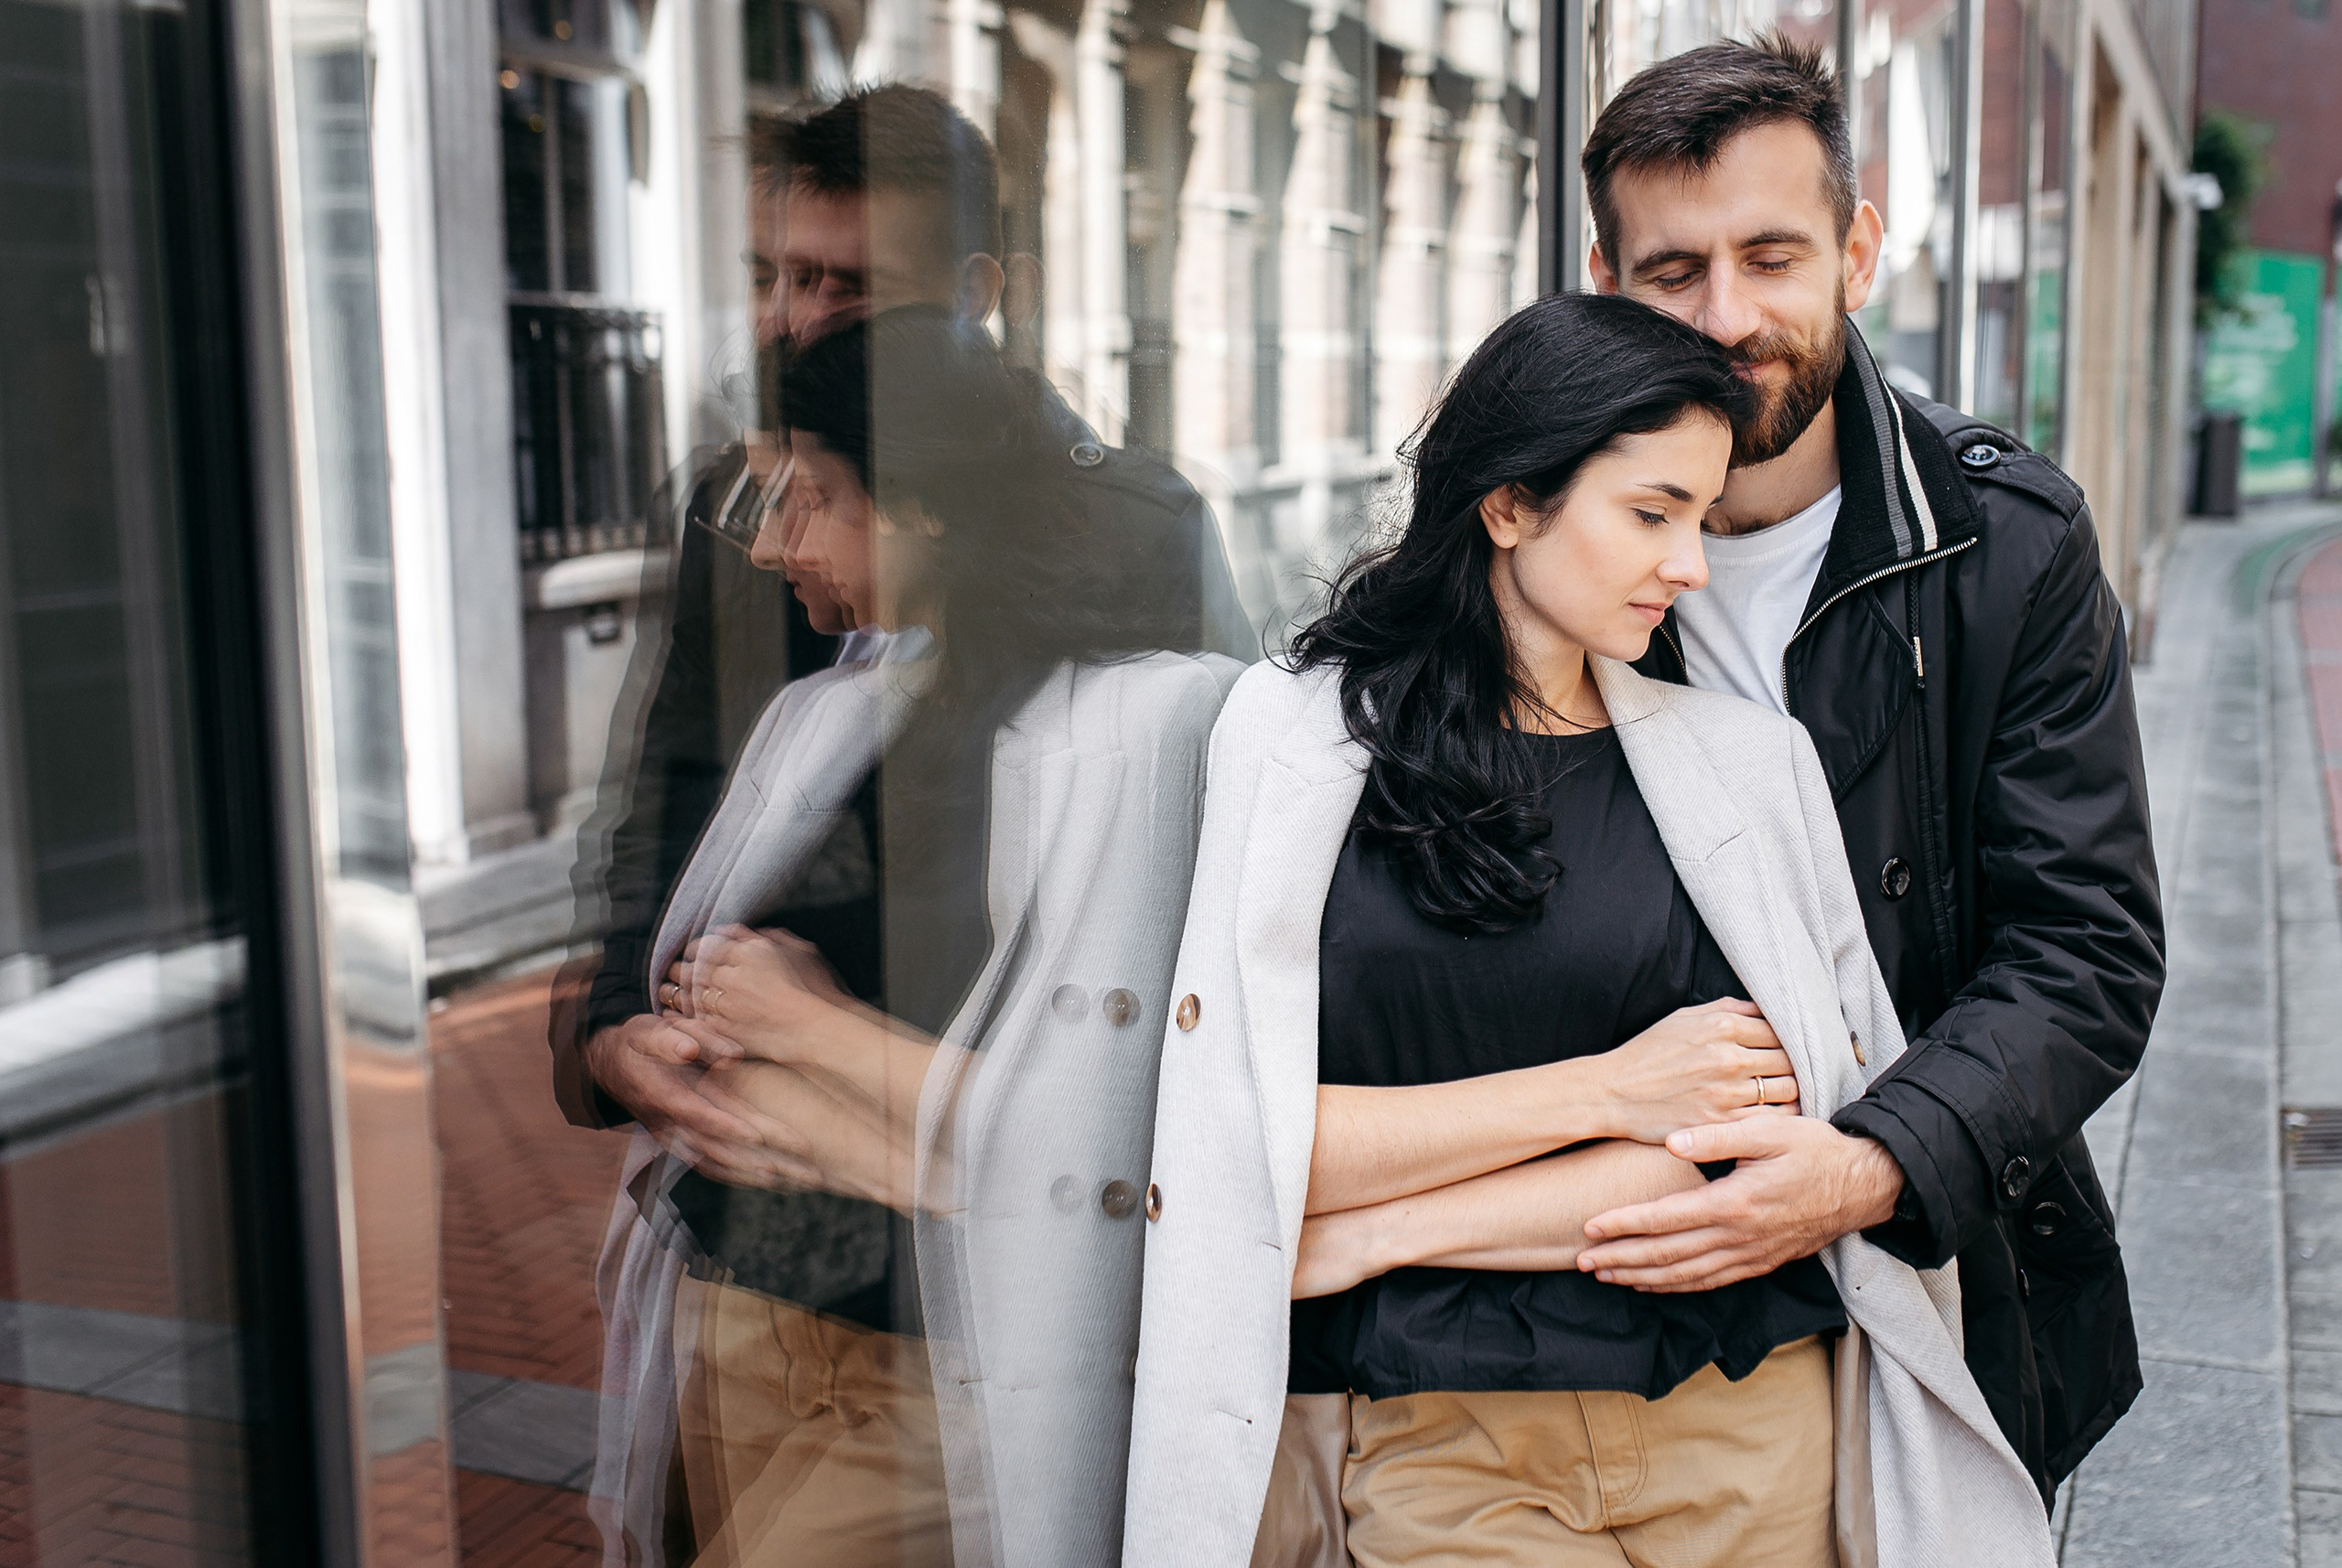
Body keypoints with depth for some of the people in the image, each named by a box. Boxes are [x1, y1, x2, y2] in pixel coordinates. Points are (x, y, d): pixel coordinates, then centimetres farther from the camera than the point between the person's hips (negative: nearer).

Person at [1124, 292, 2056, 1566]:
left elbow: (1776, 1138, -5)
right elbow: (1244, 1139, -8)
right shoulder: (1295, 733, -1)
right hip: (1429, 1446, -2)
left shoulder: (1751, 759, 4)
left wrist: (1382, 1235, -10)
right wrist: (1608, 1089, -11)